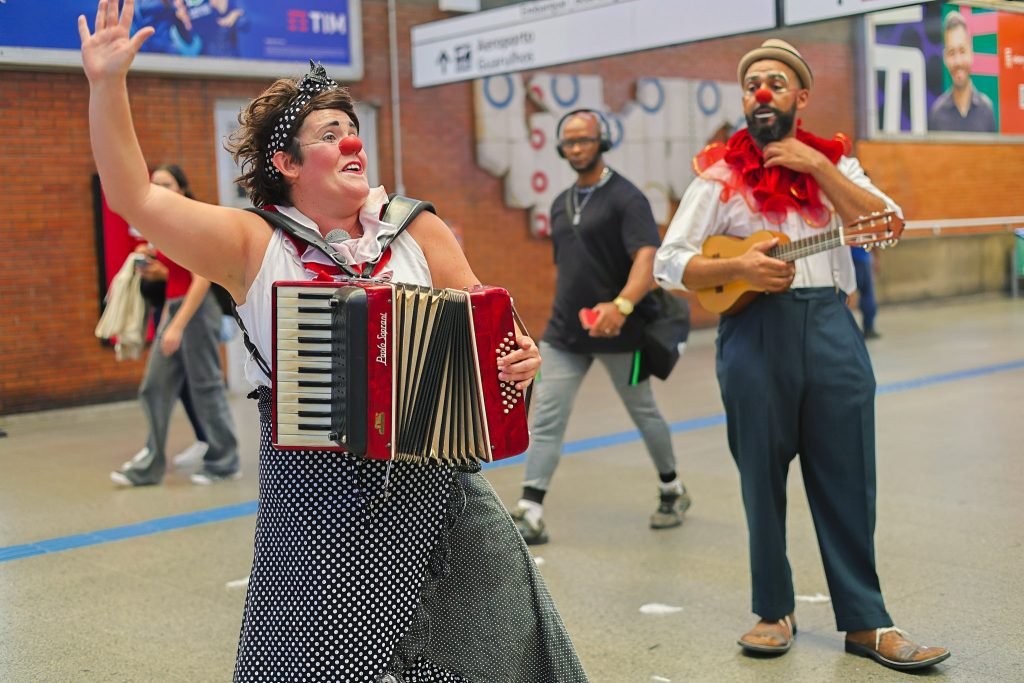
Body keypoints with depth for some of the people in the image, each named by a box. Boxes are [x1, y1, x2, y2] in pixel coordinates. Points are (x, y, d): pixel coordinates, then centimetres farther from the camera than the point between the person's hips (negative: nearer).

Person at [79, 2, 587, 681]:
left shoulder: (417, 231, 4)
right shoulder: (253, 245, -3)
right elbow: (134, 197, -10)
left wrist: (516, 357, -12)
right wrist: (107, 85, -17)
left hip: (430, 485, 3)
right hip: (317, 504, -2)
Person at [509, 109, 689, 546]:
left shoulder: (625, 197, -10)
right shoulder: (561, 204, 12)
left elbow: (648, 257, -23)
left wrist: (622, 305, -39)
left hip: (616, 332, -6)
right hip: (563, 332, 6)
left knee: (643, 412, 12)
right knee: (545, 420, -3)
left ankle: (672, 491, 33)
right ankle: (529, 515, -2)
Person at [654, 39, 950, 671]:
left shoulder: (835, 162, 12)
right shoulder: (721, 174, 5)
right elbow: (670, 264, 0)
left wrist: (816, 167, -9)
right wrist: (739, 268, -16)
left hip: (831, 328, 2)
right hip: (756, 333, -1)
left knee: (847, 482, 3)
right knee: (763, 479, 6)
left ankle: (865, 622, 14)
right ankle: (775, 611, 21)